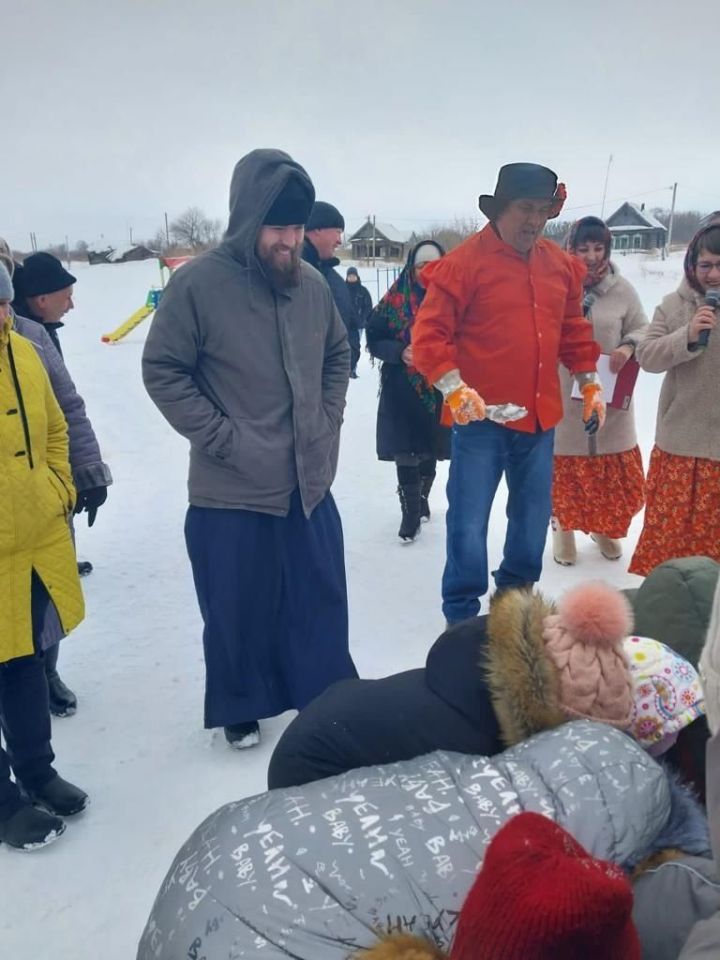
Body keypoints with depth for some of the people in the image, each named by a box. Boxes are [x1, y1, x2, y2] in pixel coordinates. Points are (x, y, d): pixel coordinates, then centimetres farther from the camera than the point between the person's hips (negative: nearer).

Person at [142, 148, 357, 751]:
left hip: (311, 482, 4)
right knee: (239, 609, 11)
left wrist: (329, 418, 4)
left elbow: (338, 355, 16)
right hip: (232, 491, -4)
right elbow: (163, 370, -9)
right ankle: (240, 708, 34)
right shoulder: (199, 283, -14)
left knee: (321, 599, 16)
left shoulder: (313, 283, 1)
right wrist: (220, 436, -13)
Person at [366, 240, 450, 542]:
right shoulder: (395, 300, -4)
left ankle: (421, 499, 36)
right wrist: (400, 353, -17)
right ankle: (411, 512, 8)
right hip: (403, 388, -2)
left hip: (439, 388, 2)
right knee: (406, 453, -5)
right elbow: (374, 339, -1)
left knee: (430, 448, 15)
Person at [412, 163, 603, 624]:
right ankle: (462, 617, 15)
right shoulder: (465, 261, -9)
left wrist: (590, 383, 18)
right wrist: (453, 388, -23)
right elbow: (430, 333, -12)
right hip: (482, 418, -6)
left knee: (533, 518, 16)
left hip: (540, 417, 6)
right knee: (469, 523, -2)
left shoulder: (561, 265, 9)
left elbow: (574, 330, 20)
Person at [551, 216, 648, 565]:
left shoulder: (622, 289, -1)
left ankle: (604, 528, 35)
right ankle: (563, 528, 31)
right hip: (563, 397, -2)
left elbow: (642, 329, 8)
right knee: (565, 470, 8)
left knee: (612, 472, 11)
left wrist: (628, 346, -12)